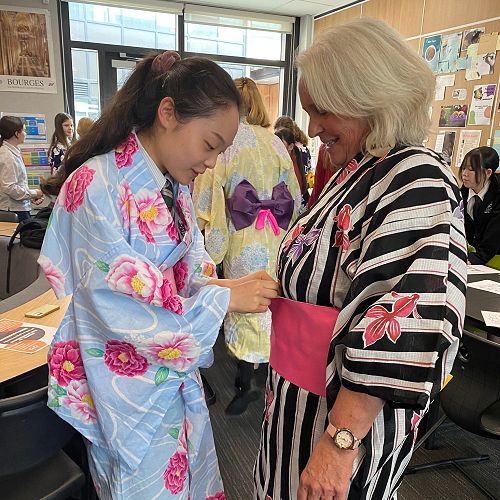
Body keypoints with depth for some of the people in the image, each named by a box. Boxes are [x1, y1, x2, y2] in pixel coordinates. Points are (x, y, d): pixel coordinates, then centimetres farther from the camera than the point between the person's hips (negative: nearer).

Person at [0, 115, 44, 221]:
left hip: (21, 208, 9)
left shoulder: (14, 152, 13)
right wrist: (33, 193, -11)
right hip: (13, 210, -9)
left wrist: (32, 196, 6)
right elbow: (9, 187, -20)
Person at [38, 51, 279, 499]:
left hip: (175, 371, 7)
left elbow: (190, 266, 5)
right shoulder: (97, 185, -23)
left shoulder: (174, 186, 3)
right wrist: (223, 298, -27)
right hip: (127, 379, -7)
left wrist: (230, 287, -14)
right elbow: (118, 302, -26)